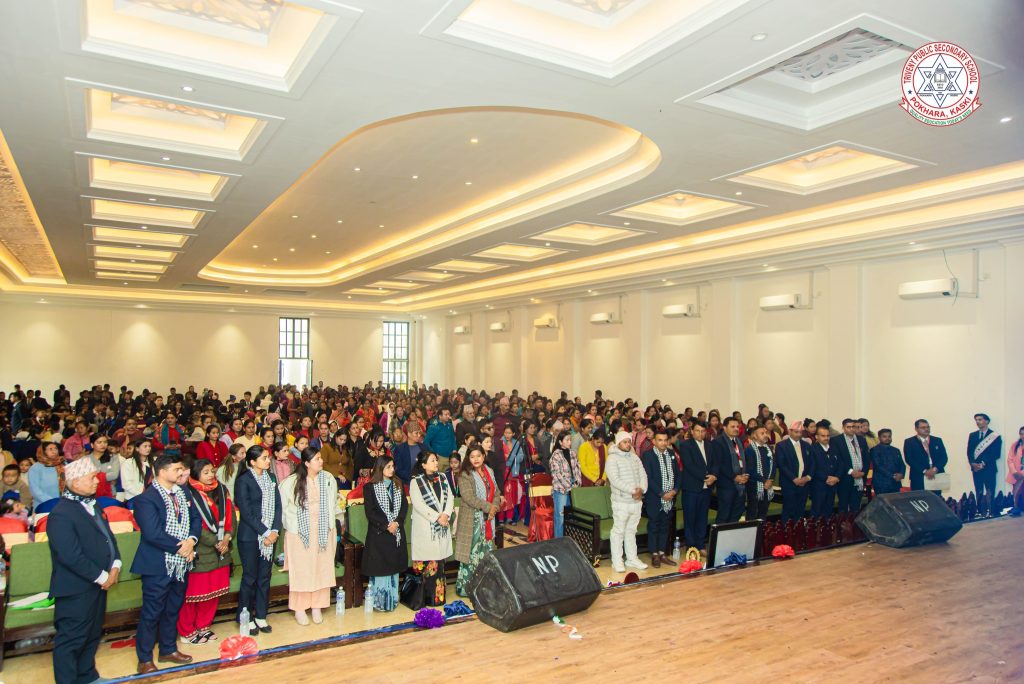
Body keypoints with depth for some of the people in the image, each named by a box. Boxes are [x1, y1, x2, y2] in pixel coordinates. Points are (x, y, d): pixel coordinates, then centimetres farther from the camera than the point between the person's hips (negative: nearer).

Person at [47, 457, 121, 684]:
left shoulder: (92, 505, 9)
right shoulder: (61, 514, -20)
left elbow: (108, 536, 13)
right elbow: (72, 556, -25)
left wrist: (115, 566, -2)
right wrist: (102, 577, -17)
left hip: (98, 583, 9)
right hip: (75, 589, -9)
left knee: (92, 635, 20)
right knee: (70, 640, 3)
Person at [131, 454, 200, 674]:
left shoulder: (183, 493, 7)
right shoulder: (146, 498, -17)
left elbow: (195, 519, 8)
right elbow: (153, 533, -25)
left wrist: (191, 540, -11)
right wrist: (179, 547, -18)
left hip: (181, 564, 7)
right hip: (158, 565, -7)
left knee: (173, 609, 19)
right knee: (152, 612, 5)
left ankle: (168, 649, 34)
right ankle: (145, 659, 19)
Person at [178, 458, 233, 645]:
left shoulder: (221, 490, 8)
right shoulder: (189, 494, -11)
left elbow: (230, 516, 8)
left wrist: (227, 537, -8)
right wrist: (215, 543, -14)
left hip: (221, 551, 6)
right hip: (199, 551, -6)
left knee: (214, 591, 12)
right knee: (193, 592, 3)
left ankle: (203, 626, 28)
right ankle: (187, 632, 19)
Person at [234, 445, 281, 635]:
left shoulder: (271, 477, 9)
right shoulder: (243, 481, -9)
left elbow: (277, 505, 6)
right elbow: (246, 512, -13)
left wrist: (275, 530, -6)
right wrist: (264, 533, -13)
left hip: (270, 535, 5)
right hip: (250, 537, -5)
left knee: (265, 577, 10)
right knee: (250, 578, 4)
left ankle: (261, 616, 21)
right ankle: (246, 618, 18)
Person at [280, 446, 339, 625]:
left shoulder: (329, 479, -1)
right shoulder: (292, 482, -10)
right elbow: (282, 504, -1)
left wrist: (330, 523, 9)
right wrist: (290, 523, 0)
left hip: (323, 531, 3)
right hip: (300, 532, -3)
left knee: (322, 569, 7)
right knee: (301, 569, 3)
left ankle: (317, 606, 19)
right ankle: (299, 608, 16)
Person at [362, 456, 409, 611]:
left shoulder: (398, 485, 9)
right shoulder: (370, 487, -5)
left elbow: (405, 506, 4)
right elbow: (370, 512, -9)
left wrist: (397, 522, -11)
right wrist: (386, 525, -15)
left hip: (396, 531, 4)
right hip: (378, 533, -4)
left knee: (393, 566, 9)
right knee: (380, 567, -2)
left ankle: (392, 599, 19)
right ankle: (379, 601, 8)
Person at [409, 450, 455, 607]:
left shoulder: (442, 478, 11)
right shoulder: (416, 481, -7)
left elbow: (450, 497, 6)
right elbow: (418, 504, -14)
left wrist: (446, 514, -10)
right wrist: (437, 517, -15)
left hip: (443, 525, 5)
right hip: (425, 527, -5)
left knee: (439, 560, 9)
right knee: (427, 562, -4)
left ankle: (439, 595, 18)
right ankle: (428, 598, 4)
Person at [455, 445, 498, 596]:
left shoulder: (489, 471, 11)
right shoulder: (465, 475, -9)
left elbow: (496, 492, 11)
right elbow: (469, 497, -18)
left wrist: (494, 508, -6)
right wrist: (488, 507, -15)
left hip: (488, 518, 6)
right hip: (472, 520, -6)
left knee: (486, 551, 9)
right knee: (472, 552, -4)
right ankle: (464, 586, 5)